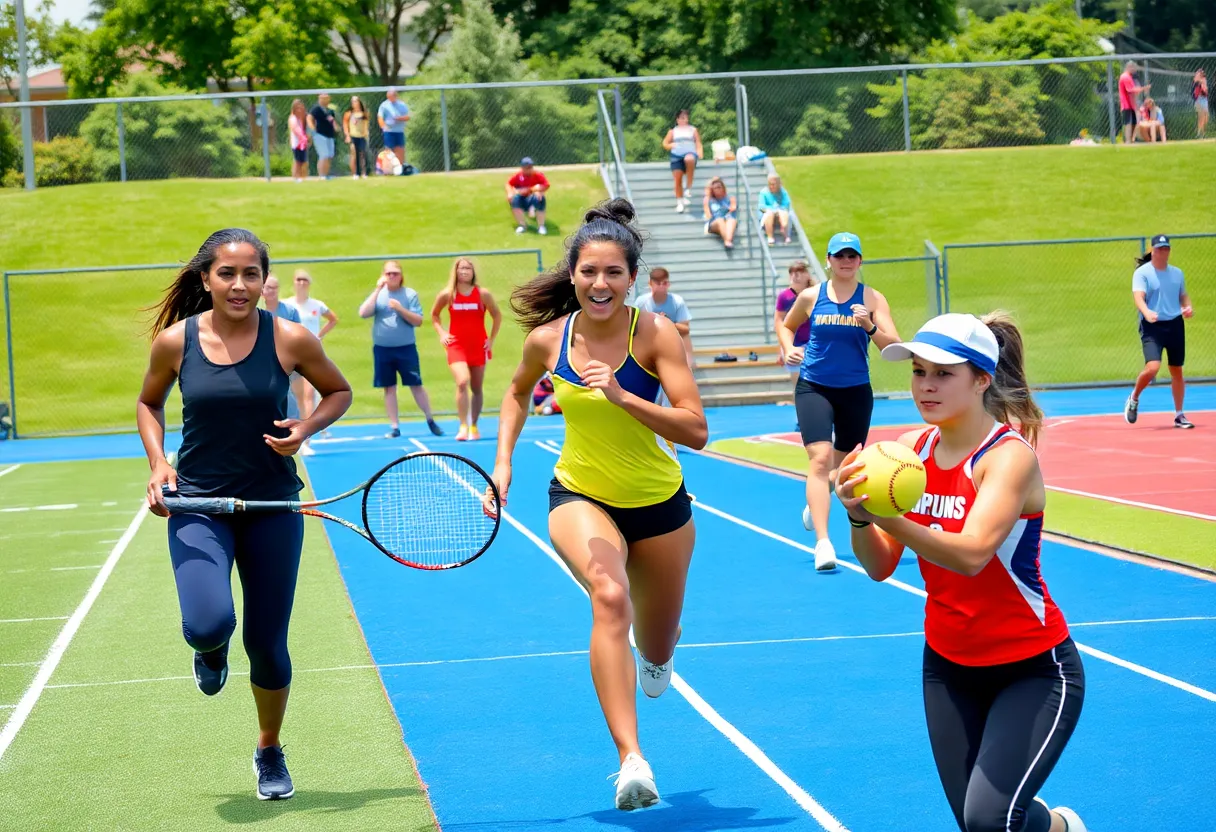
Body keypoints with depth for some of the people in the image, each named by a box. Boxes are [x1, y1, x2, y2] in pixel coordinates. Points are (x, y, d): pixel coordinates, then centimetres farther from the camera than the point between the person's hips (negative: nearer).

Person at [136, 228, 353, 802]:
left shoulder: (289, 339, -8)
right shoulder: (175, 341, -6)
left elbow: (339, 391, 8)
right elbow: (149, 403, 13)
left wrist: (307, 428, -11)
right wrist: (158, 463, -4)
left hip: (272, 506, 1)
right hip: (197, 504, 0)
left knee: (267, 644, 6)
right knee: (208, 624, -25)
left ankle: (270, 753, 34)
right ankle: (211, 650, 17)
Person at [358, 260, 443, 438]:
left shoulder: (410, 294, -1)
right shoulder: (378, 294, 4)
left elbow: (418, 321, -6)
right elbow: (363, 313, -12)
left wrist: (400, 308, -19)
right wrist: (378, 289, -14)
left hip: (406, 348, -2)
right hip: (382, 349, 2)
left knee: (416, 385, 1)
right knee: (389, 388, 5)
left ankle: (430, 421, 14)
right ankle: (395, 427, 11)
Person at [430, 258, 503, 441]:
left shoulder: (483, 294, -4)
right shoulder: (447, 294, -3)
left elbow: (497, 315, 8)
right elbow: (434, 314, 13)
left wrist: (491, 339, 2)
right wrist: (441, 333, 0)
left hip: (478, 346, 1)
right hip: (456, 345, -1)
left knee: (476, 388, 9)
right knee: (462, 383, -21)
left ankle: (474, 426, 23)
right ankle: (463, 426, -20)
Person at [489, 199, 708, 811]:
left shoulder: (654, 334, -19)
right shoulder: (547, 338, -10)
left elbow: (696, 431, -26)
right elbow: (518, 391, 14)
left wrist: (622, 397, -36)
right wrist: (503, 462, 3)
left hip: (659, 504, 0)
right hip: (579, 497, 0)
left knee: (656, 647, 16)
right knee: (609, 595, -32)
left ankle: (657, 654, 59)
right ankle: (631, 760, -38)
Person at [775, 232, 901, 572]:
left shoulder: (872, 299, -4)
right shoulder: (811, 296, 0)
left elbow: (894, 346, -12)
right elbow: (786, 326, 18)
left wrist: (870, 327, -30)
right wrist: (789, 349, -1)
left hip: (856, 391, 2)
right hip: (813, 387, -1)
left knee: (844, 463, 17)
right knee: (820, 458, -19)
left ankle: (816, 503, 50)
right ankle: (822, 542, -25)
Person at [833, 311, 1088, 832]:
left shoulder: (1010, 454, -20)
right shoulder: (912, 449, -2)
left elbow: (971, 554, -35)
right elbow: (880, 566, -6)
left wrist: (891, 517, -49)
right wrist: (859, 514, -26)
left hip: (1033, 668, -6)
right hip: (948, 665, 6)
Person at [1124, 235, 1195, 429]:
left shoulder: (1177, 273, 11)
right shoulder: (1142, 273, -5)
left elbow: (1183, 296, 22)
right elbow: (1138, 297, -19)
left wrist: (1188, 307, -1)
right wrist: (1147, 313, -39)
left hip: (1175, 326, 5)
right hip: (1152, 327, -5)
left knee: (1177, 371, 8)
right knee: (1152, 367, -21)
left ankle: (1179, 415, 19)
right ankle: (1133, 399, 7)